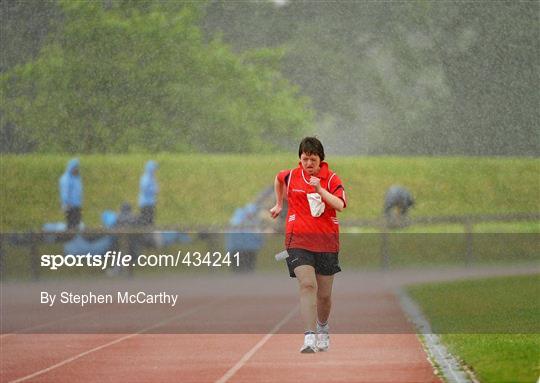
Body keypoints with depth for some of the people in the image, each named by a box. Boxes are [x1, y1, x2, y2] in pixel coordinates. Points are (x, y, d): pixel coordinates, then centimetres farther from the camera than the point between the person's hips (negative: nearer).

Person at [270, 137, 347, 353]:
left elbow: (340, 205, -17)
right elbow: (278, 179, 28)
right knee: (307, 285, -21)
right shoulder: (290, 176, 4)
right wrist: (279, 204, 34)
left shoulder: (331, 179, -2)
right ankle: (309, 338, -29)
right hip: (298, 240, -1)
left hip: (326, 242, 1)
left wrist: (320, 190, -26)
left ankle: (322, 328, 40)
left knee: (324, 294, 9)